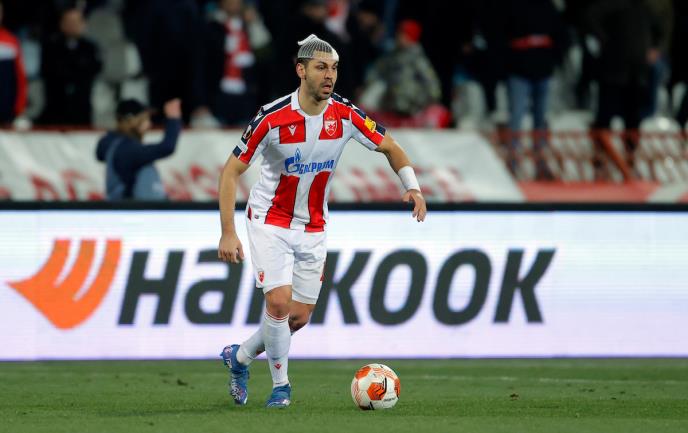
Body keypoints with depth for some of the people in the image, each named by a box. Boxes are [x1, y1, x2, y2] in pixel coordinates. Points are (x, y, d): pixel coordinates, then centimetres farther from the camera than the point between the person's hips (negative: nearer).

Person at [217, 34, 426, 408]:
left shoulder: (344, 115, -11)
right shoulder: (272, 118, -21)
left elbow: (389, 147, 3)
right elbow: (231, 171, -15)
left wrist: (412, 186, -15)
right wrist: (228, 233, -21)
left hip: (312, 228, 4)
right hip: (270, 221, -4)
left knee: (299, 316, 5)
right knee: (279, 301, -19)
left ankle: (239, 357, 31)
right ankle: (280, 385, 0)